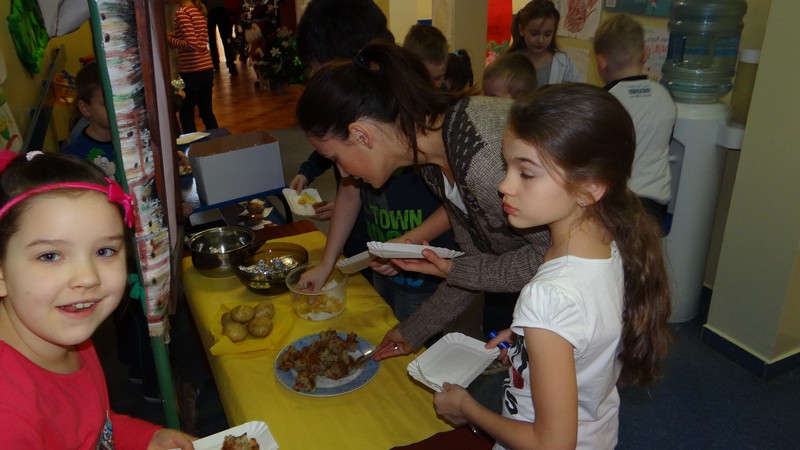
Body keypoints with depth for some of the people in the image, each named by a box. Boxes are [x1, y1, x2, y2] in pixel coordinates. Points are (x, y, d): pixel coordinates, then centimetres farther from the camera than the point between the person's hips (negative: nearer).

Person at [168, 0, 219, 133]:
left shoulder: (182, 12, -12)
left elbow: (191, 43, -21)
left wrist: (170, 40, -7)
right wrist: (175, 35, 14)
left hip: (192, 71, -7)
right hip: (207, 68, 8)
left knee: (186, 113, 5)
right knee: (206, 111, 15)